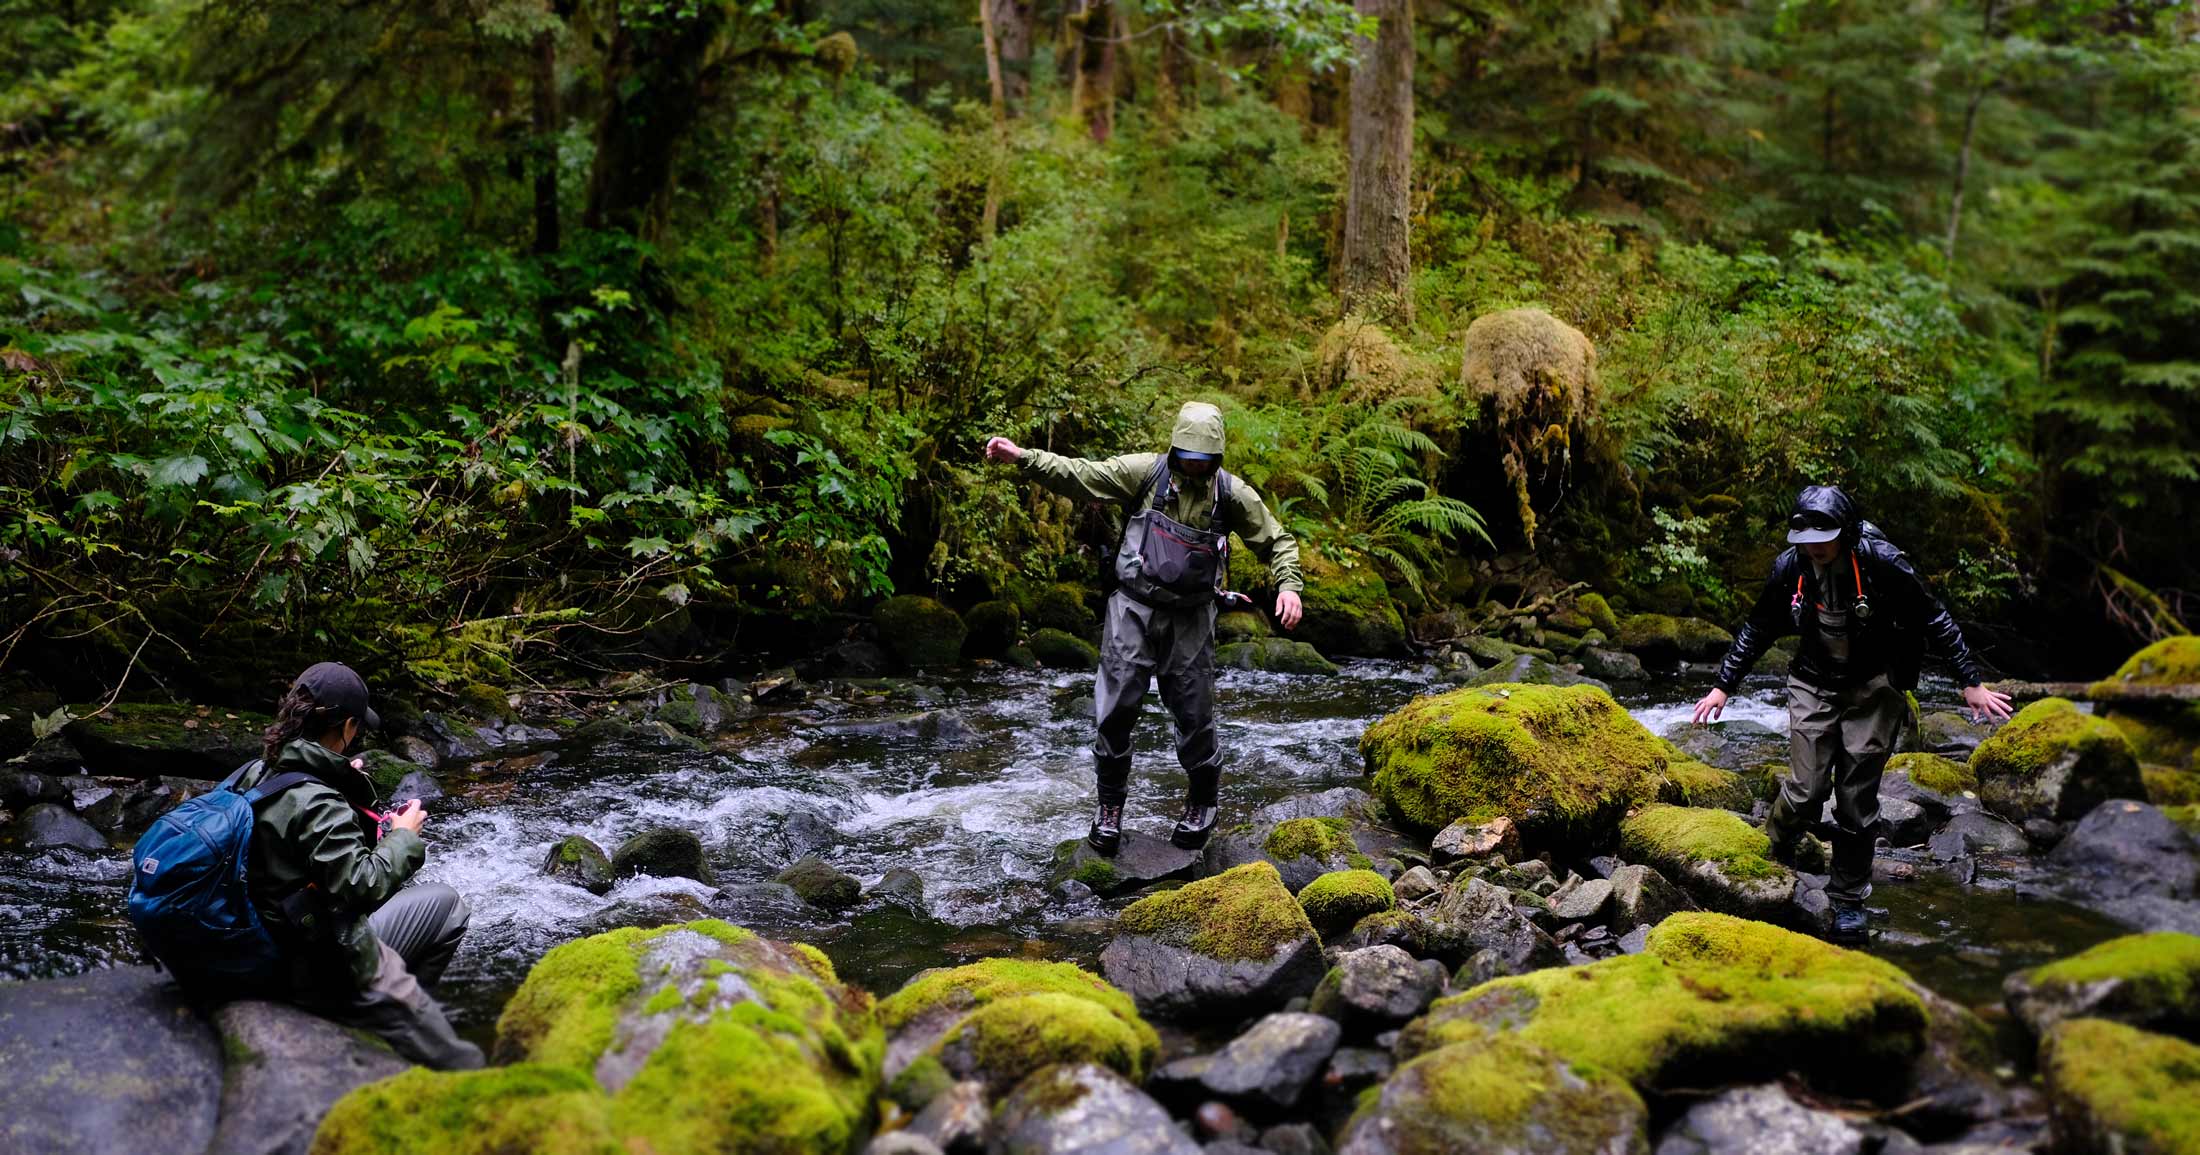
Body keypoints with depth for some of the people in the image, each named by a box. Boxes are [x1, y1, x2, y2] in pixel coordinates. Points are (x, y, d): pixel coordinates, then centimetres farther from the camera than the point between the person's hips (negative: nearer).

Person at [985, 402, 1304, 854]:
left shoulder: (1232, 493, -2)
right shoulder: (1144, 472, -5)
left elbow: (1277, 540, 6)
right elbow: (1079, 474, -10)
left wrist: (1288, 585, -12)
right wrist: (1021, 457, -21)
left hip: (1190, 618, 0)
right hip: (1133, 608, 0)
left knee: (1194, 714, 5)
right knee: (1114, 710, 0)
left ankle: (1203, 803, 28)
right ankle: (1110, 806, 17)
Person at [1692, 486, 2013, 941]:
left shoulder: (1881, 562, -19)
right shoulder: (1789, 567, -10)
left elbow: (1935, 620, -8)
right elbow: (1757, 630, 6)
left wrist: (1972, 682, -8)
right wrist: (1724, 685, 7)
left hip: (1873, 690, -1)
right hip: (1814, 685, 1)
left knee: (1858, 803, 1)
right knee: (1806, 791, -11)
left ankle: (1849, 899, 15)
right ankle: (1768, 857, 16)